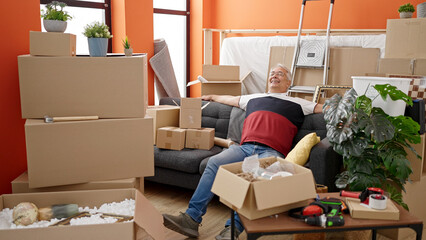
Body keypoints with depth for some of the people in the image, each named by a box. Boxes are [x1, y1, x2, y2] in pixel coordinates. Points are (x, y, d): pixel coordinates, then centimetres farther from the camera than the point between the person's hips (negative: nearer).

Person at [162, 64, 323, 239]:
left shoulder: (297, 104, 24)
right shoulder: (253, 98, 34)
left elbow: (326, 108, 23)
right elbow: (231, 99, 49)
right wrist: (212, 97, 60)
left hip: (271, 152, -3)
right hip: (244, 147, 3)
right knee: (214, 163, -24)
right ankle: (192, 218, -28)